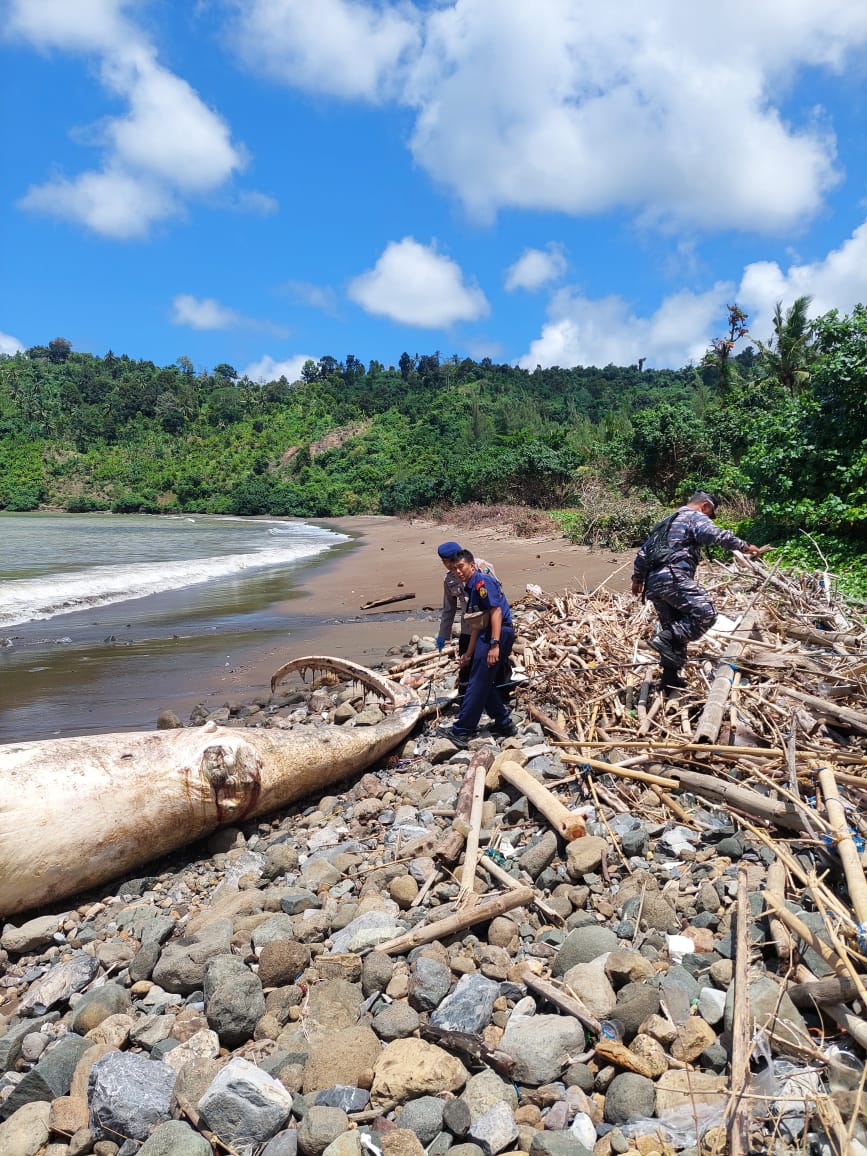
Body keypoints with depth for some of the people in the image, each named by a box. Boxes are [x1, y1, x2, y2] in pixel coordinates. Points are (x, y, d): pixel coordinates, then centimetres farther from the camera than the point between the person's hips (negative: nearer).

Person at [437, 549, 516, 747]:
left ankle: (462, 731, -1)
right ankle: (503, 723, 24)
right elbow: (477, 625, 23)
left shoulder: (482, 581, -10)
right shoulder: (471, 588, 20)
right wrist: (469, 654, 24)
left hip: (499, 634, -10)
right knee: (484, 682, 16)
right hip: (487, 635, 10)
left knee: (478, 683, -6)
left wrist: (494, 645, -27)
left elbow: (496, 611, -20)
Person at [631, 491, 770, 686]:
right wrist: (745, 547, -12)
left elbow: (642, 554, 32)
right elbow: (716, 535, -13)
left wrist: (638, 579, 40)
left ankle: (670, 676, 9)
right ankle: (665, 639, -24)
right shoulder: (695, 516, 8)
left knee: (677, 629, 13)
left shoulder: (665, 523, 33)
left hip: (653, 583, 9)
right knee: (705, 614, -17)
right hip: (674, 577, -9)